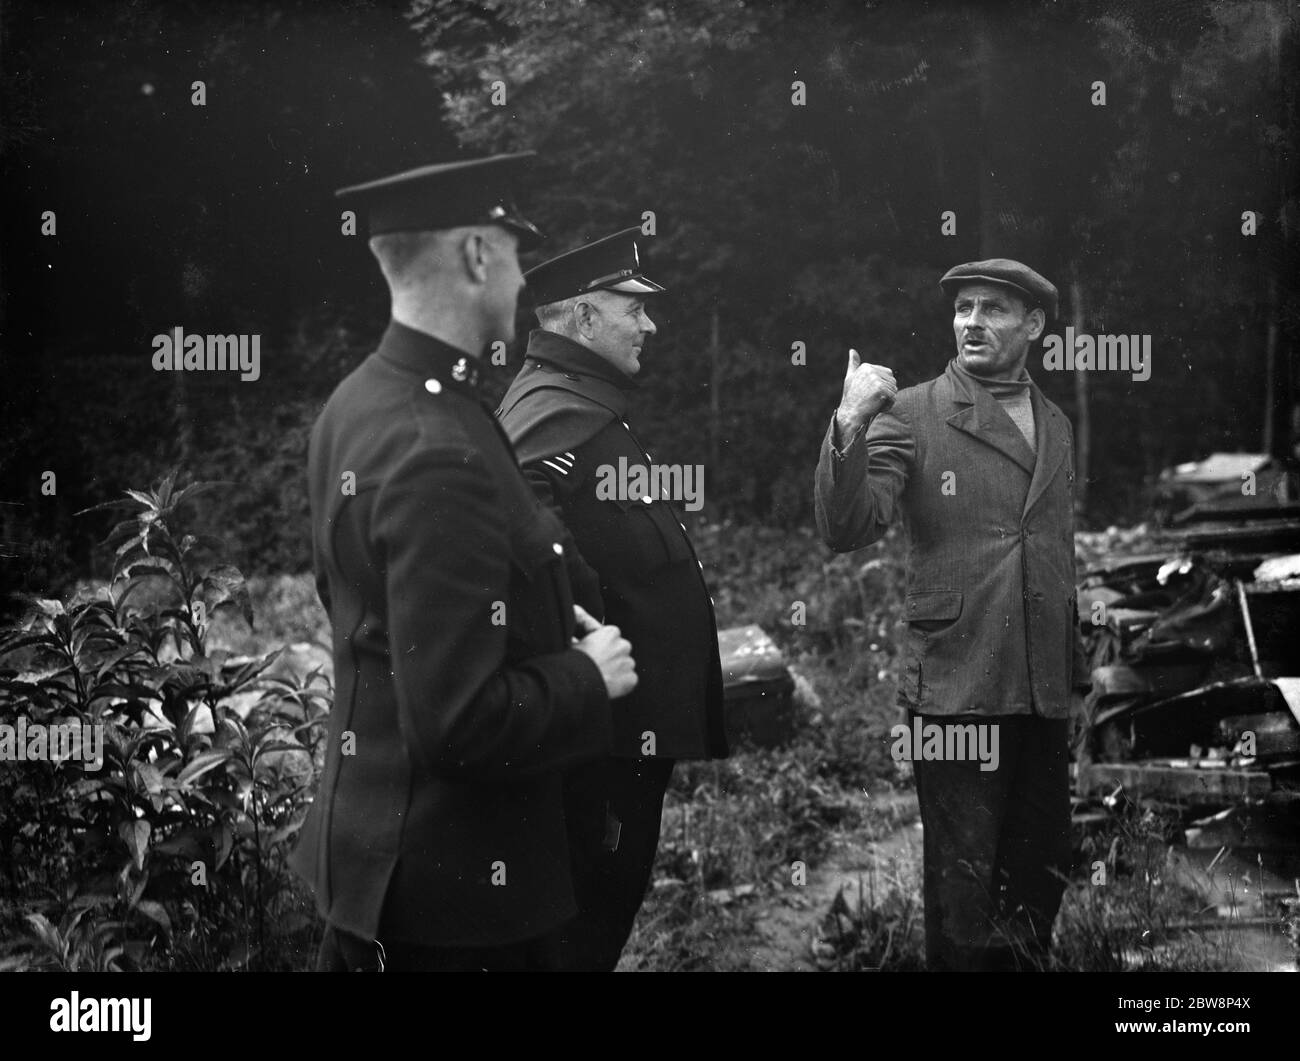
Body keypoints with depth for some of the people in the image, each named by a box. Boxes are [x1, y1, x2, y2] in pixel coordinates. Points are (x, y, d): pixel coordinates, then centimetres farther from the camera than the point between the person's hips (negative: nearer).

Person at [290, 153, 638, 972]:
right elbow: (460, 724, -28)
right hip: (458, 881, -9)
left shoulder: (358, 404, 3)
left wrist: (542, 622, 11)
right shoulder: (441, 458, -26)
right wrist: (587, 677, -12)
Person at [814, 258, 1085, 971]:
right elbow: (845, 531, -14)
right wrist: (849, 427, -28)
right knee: (964, 876, 1)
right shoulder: (909, 415, -4)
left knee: (1044, 867, 14)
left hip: (1044, 691, 5)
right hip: (954, 687, -5)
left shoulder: (1056, 425, 13)